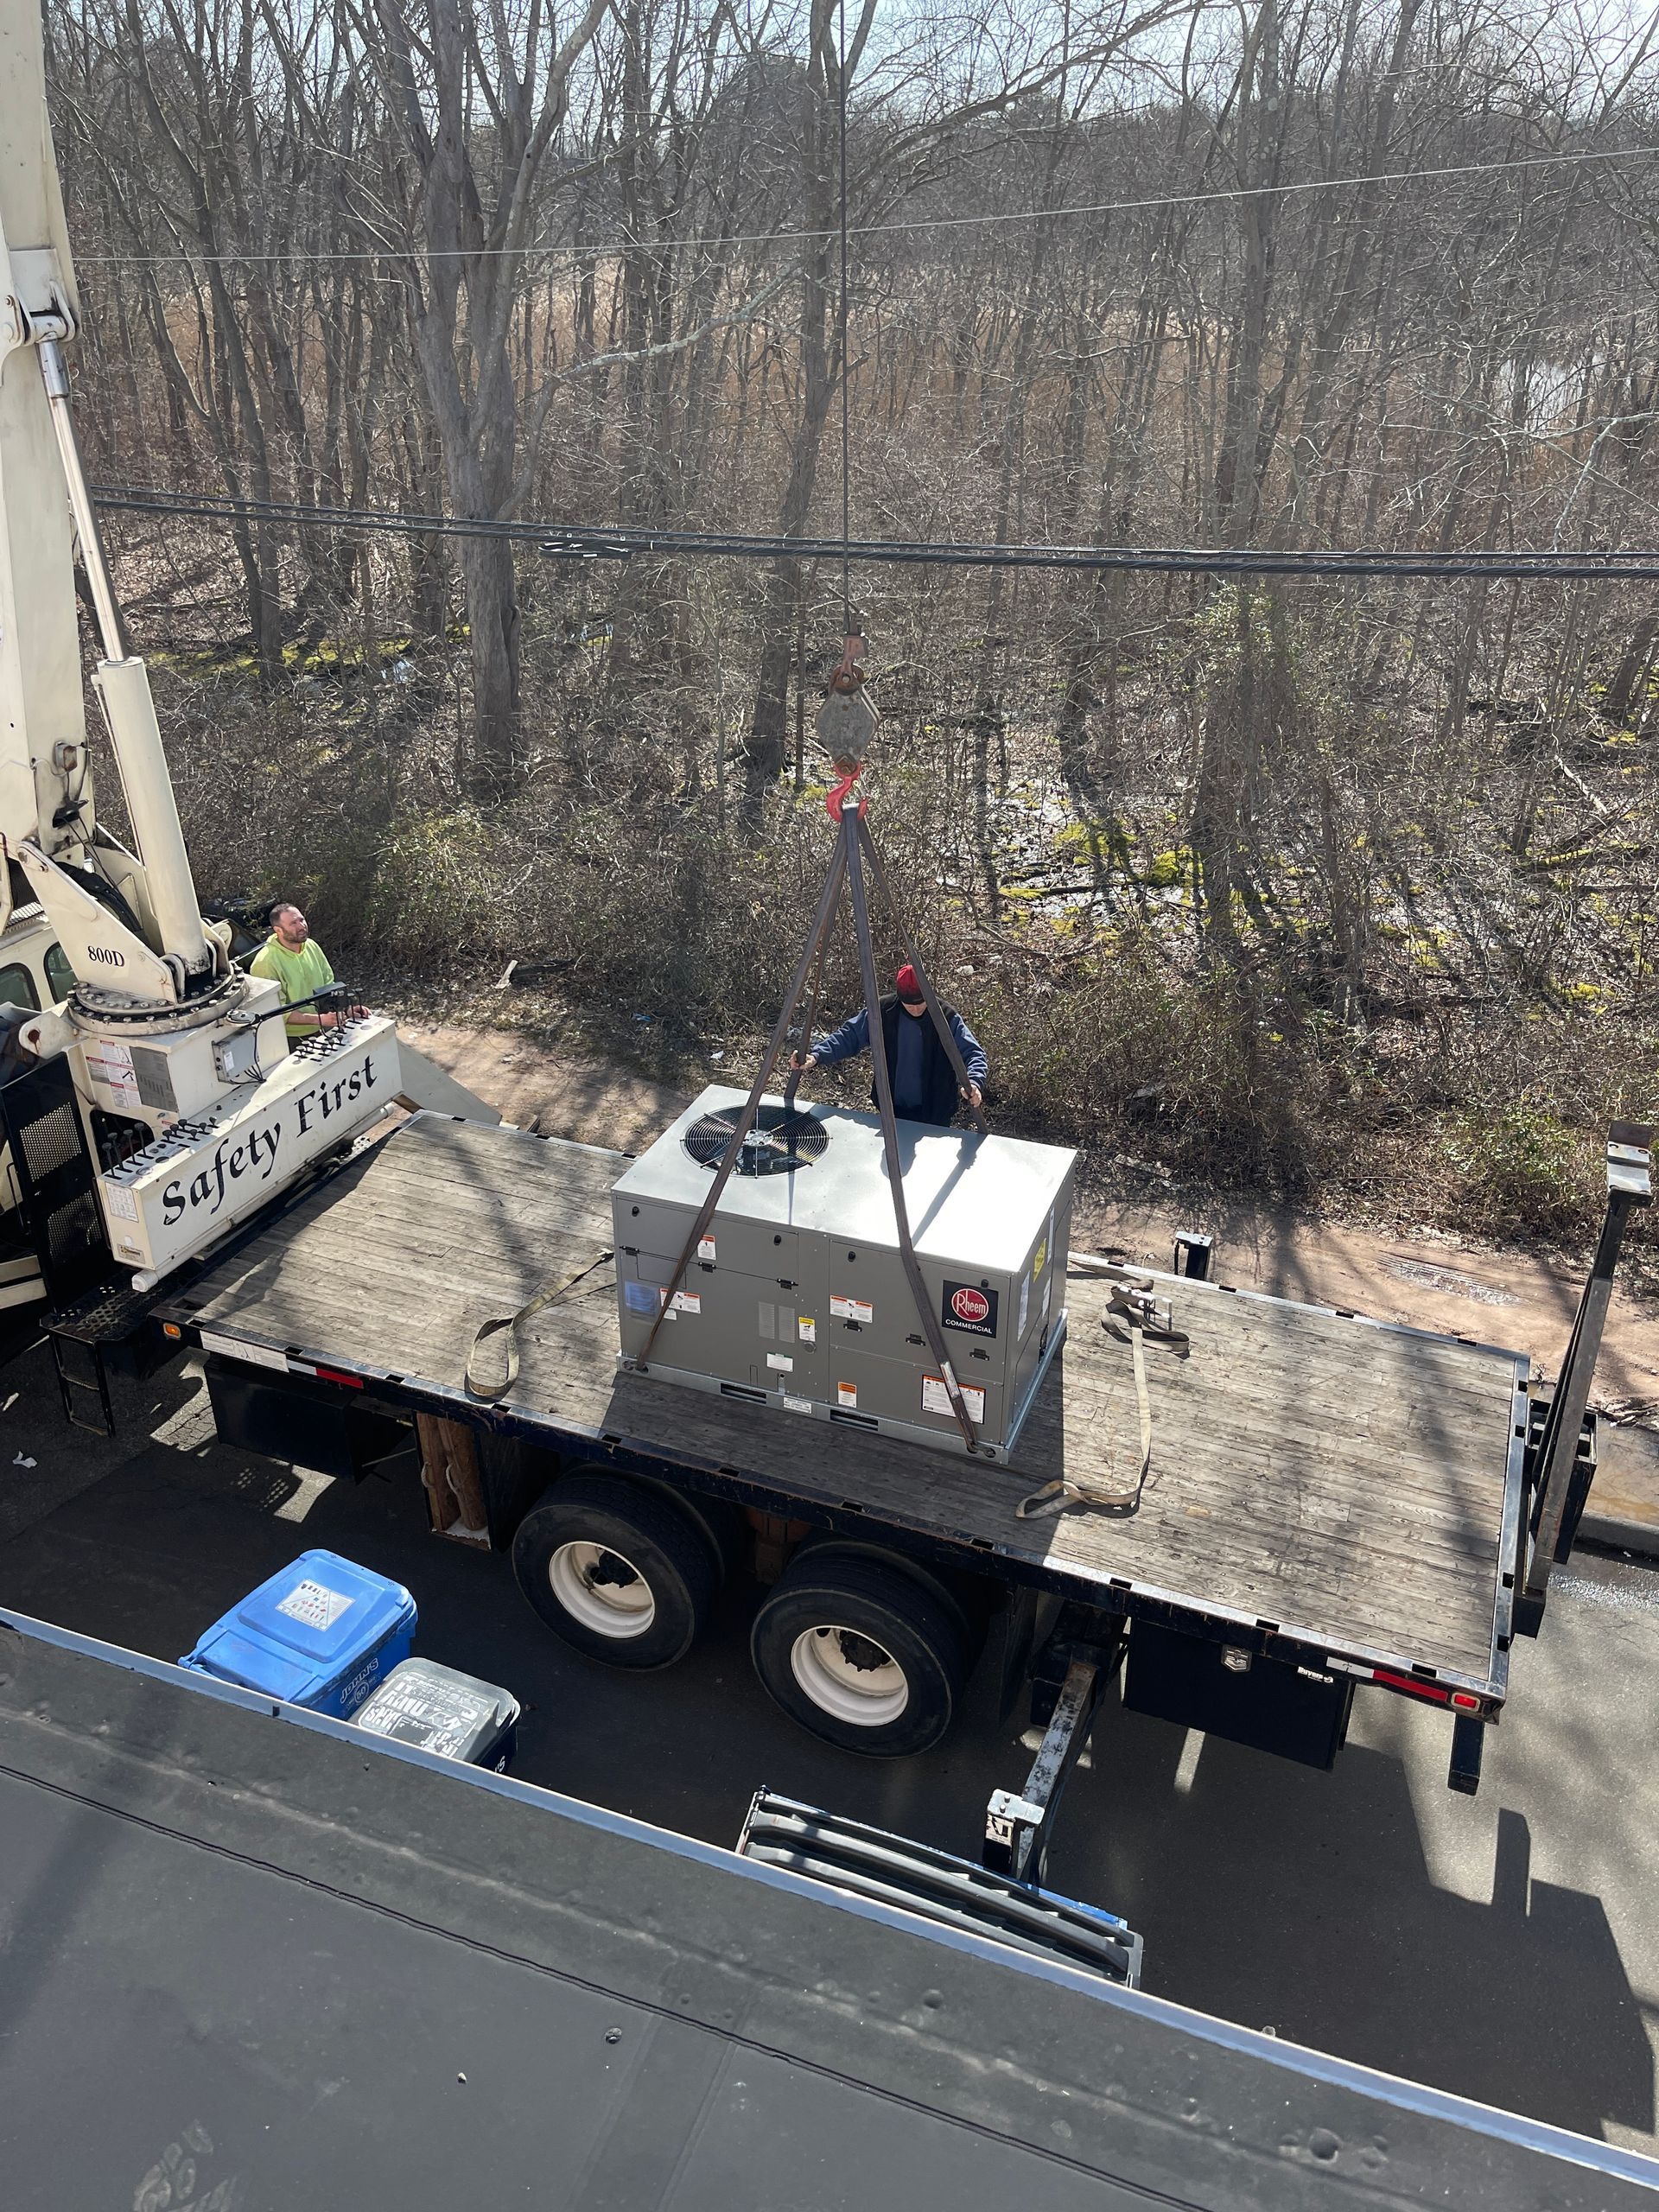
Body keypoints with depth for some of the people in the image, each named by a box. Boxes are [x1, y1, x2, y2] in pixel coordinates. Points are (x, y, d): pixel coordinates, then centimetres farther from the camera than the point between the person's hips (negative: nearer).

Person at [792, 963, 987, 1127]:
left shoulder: (947, 1018, -16)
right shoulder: (883, 1011, -11)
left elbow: (973, 1053, -18)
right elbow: (849, 1036, -7)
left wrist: (973, 1082, -40)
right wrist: (816, 1056, -23)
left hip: (935, 1115, -2)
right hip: (893, 1111, 2)